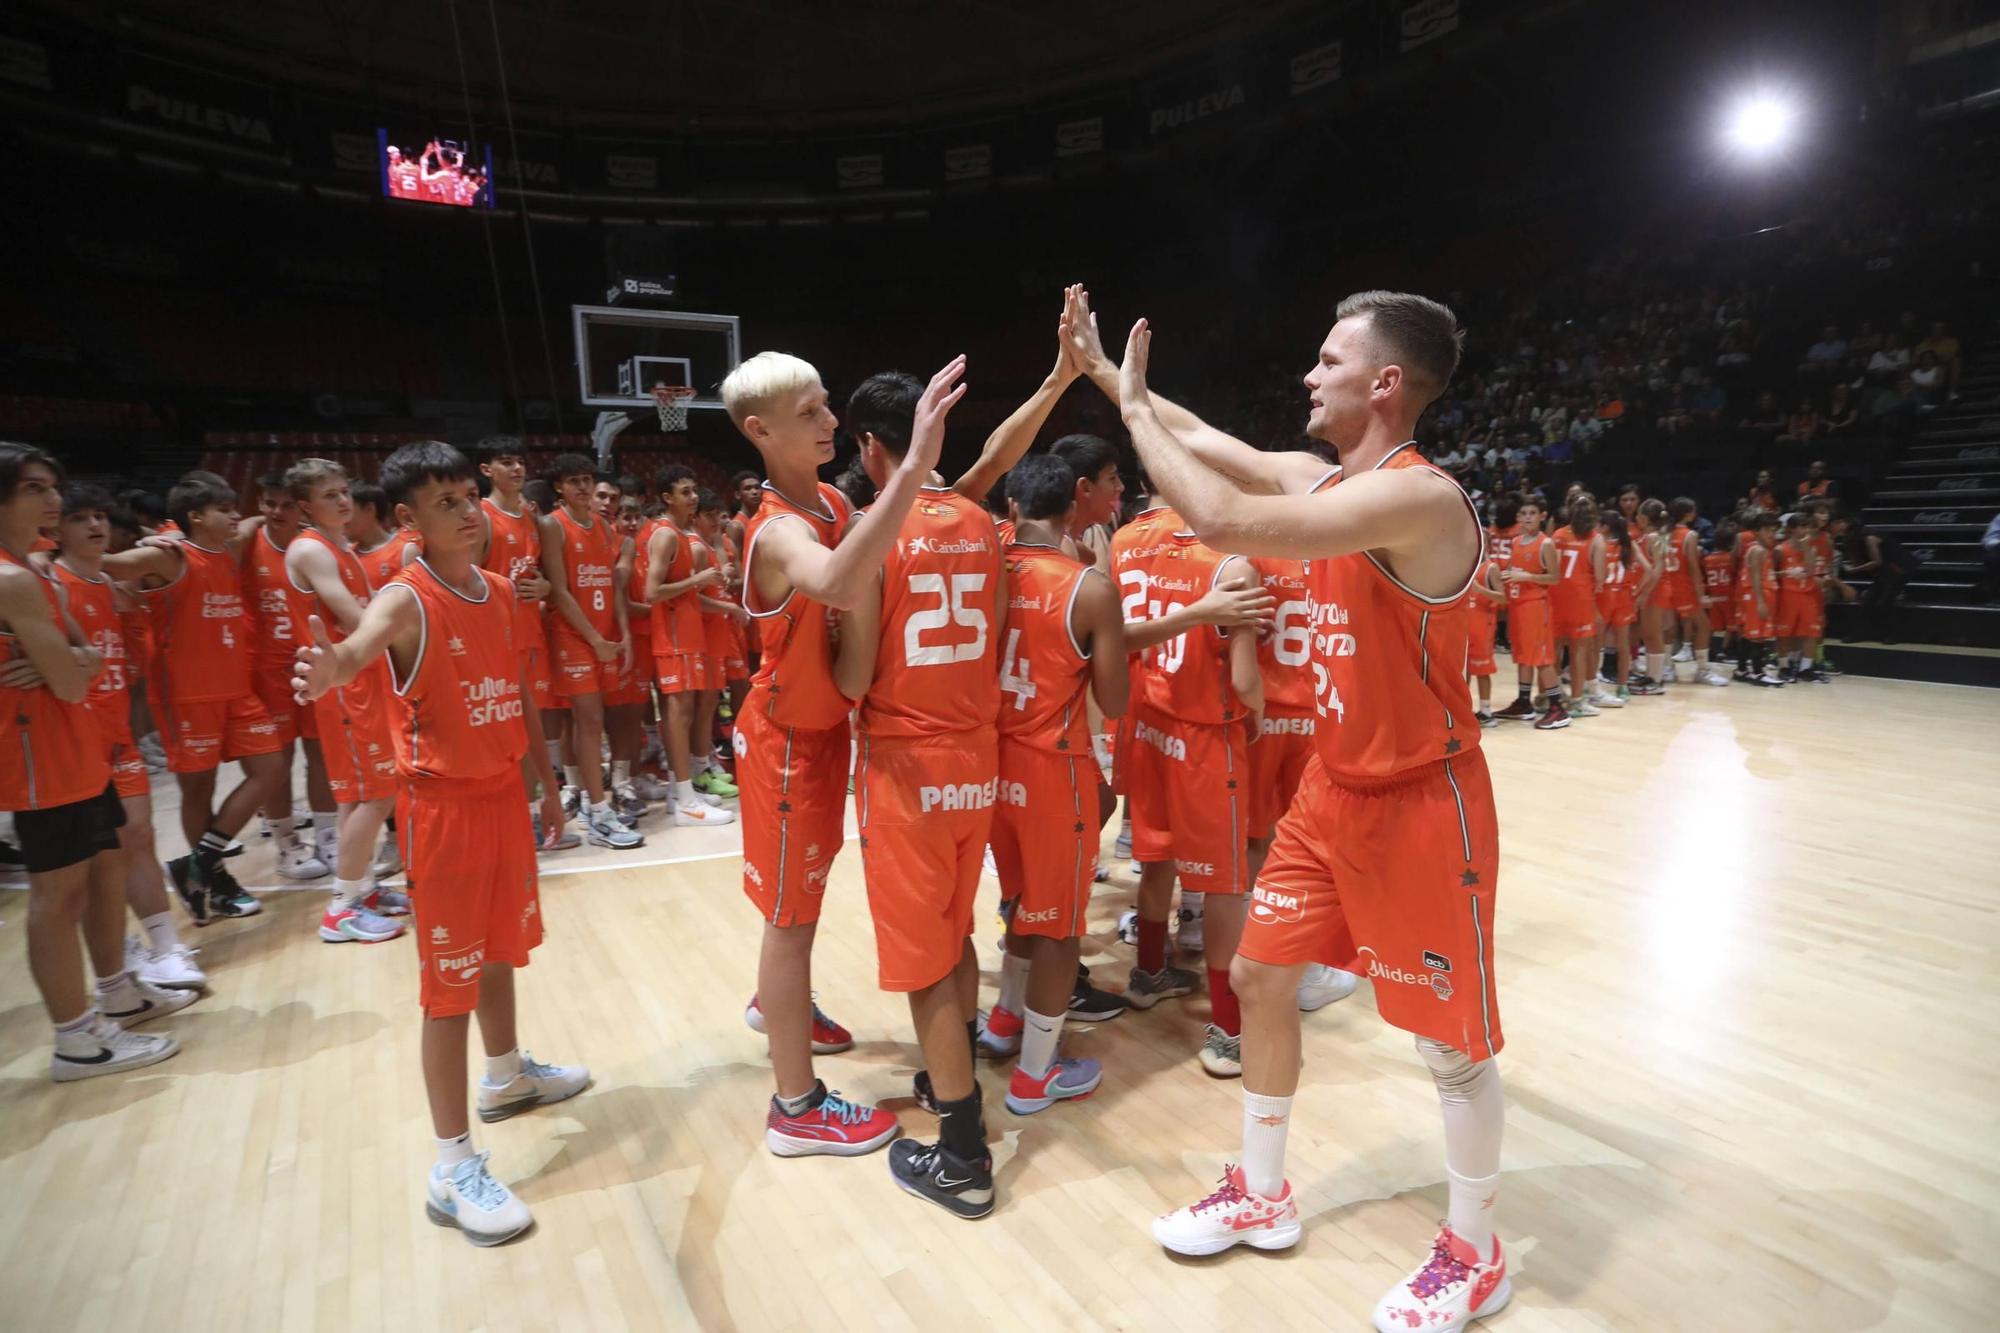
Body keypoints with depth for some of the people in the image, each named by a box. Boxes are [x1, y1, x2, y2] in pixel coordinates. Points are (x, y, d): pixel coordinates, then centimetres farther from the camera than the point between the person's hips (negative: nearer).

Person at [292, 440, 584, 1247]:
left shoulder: (499, 592, 6)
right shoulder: (406, 601, -16)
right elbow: (361, 645, -40)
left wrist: (546, 780, 16)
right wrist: (331, 666, -63)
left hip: (503, 794, 7)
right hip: (442, 805, -7)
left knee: (500, 947, 23)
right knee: (451, 982, 0)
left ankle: (507, 1076, 47)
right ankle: (453, 1168, 12)